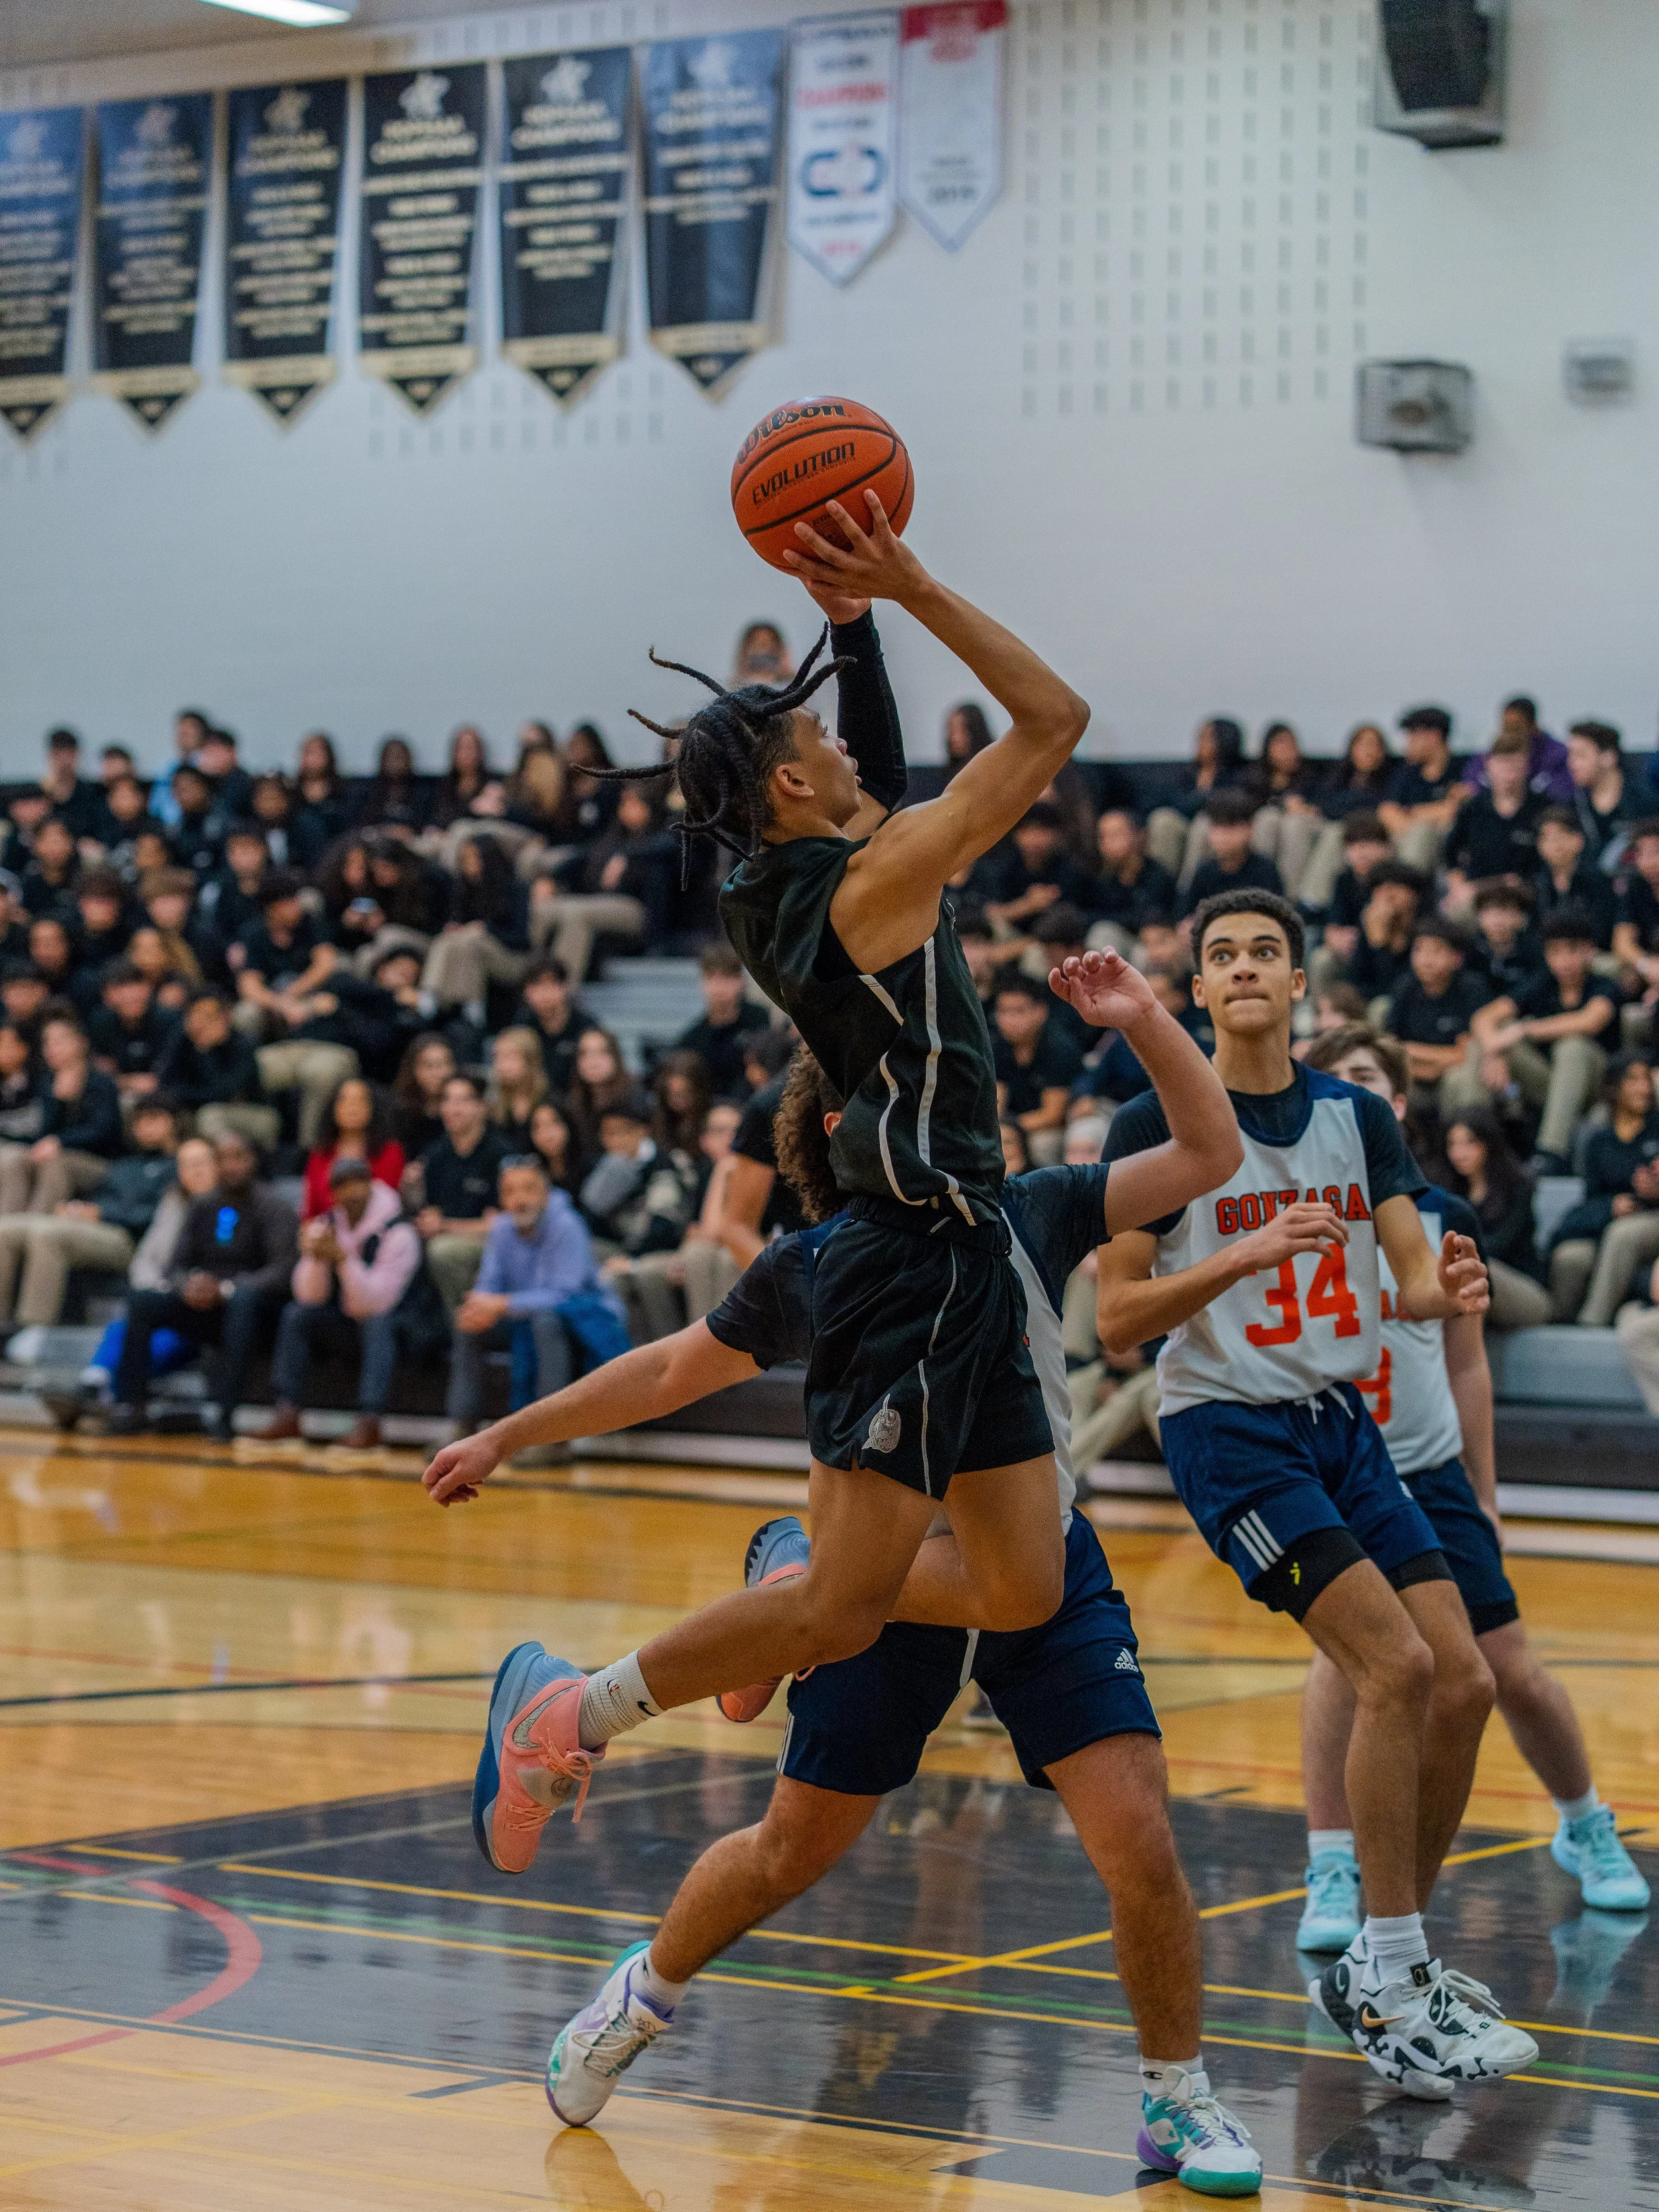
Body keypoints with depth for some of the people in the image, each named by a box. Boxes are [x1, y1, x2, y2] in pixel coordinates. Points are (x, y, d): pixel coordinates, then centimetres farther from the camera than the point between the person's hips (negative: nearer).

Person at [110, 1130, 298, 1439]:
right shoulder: (203, 1207, 12)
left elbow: (281, 1271, -17)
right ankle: (130, 1409, -22)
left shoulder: (274, 1208, -5)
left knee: (243, 1298, -39)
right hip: (204, 1310, 5)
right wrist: (188, 1286, -16)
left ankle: (226, 1413, -44)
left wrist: (225, 1288, -28)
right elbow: (177, 1265, 10)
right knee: (142, 1301, -18)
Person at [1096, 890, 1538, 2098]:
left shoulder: (1359, 1116, 8)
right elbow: (1117, 1321, -10)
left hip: (1343, 1424, 6)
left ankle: (1390, 1964, 16)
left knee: (1464, 1683, -2)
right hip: (1228, 1430, -6)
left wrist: (1447, 1287, -23)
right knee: (1397, 1668, -20)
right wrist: (1246, 1254, -24)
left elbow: (1413, 1269, 1)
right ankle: (1388, 1986, -10)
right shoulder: (1160, 1126, -7)